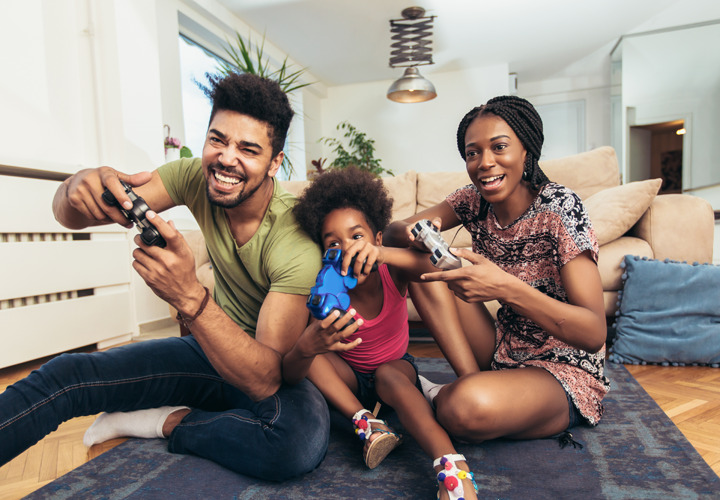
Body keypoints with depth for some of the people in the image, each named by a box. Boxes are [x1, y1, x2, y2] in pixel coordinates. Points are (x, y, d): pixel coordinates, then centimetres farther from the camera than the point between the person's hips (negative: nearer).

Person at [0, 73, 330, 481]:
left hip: (280, 372, -3)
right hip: (214, 350, 4)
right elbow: (68, 215, -10)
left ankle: (164, 422, -12)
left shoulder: (295, 242, -29)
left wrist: (190, 297, -45)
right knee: (66, 373, -12)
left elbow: (267, 380, -32)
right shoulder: (196, 177, -13)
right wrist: (81, 187, -35)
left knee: (304, 437, -35)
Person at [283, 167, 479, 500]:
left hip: (395, 368, -1)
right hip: (347, 377, 2)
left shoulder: (390, 273, -21)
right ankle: (366, 423, -26)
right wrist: (306, 348, -57)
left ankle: (451, 465, -46)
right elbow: (289, 375, -32)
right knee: (301, 348, -24)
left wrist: (382, 254, -58)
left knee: (389, 376, -35)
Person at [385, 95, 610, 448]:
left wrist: (506, 288, -39)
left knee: (468, 406, -38)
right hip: (502, 353, 6)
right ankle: (472, 380, -8)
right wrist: (415, 235, -29)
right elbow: (393, 232, -5)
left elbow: (595, 335, -25)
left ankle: (440, 397, -2)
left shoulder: (558, 206, -20)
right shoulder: (474, 201, -3)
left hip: (562, 371, -5)